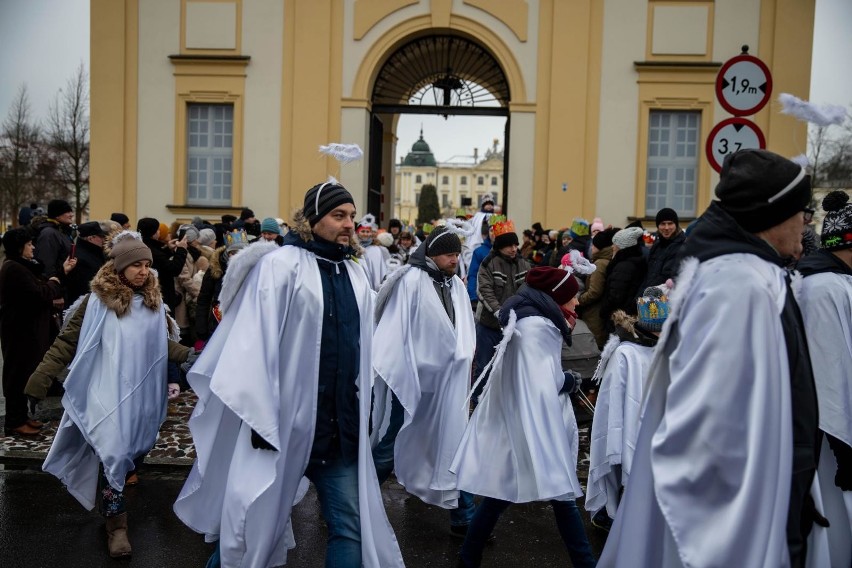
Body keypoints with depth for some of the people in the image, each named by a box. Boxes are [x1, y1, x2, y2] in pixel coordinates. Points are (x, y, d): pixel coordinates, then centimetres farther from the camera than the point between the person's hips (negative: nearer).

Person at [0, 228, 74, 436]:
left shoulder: (19, 266, 15)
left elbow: (39, 286, 15)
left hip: (26, 329, 11)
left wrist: (62, 271, 11)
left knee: (24, 372, 16)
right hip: (21, 331, -11)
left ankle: (21, 416, 24)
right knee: (19, 373, -3)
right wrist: (54, 283, -7)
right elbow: (39, 294, -26)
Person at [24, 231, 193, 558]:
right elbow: (68, 341, -9)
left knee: (133, 450, 17)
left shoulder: (154, 302, 4)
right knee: (111, 453, -7)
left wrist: (188, 355, -4)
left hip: (141, 394, 5)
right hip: (108, 393, -5)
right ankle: (117, 524, 3)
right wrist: (40, 378, -14)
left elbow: (163, 345, 11)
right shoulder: (98, 301, -11)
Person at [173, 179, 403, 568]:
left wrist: (361, 413, 17)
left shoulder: (355, 275, 11)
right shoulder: (280, 265, -8)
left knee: (351, 526, 5)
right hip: (283, 421, -5)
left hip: (339, 426, 5)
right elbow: (256, 342, -14)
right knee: (253, 523, 9)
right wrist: (261, 417, -17)